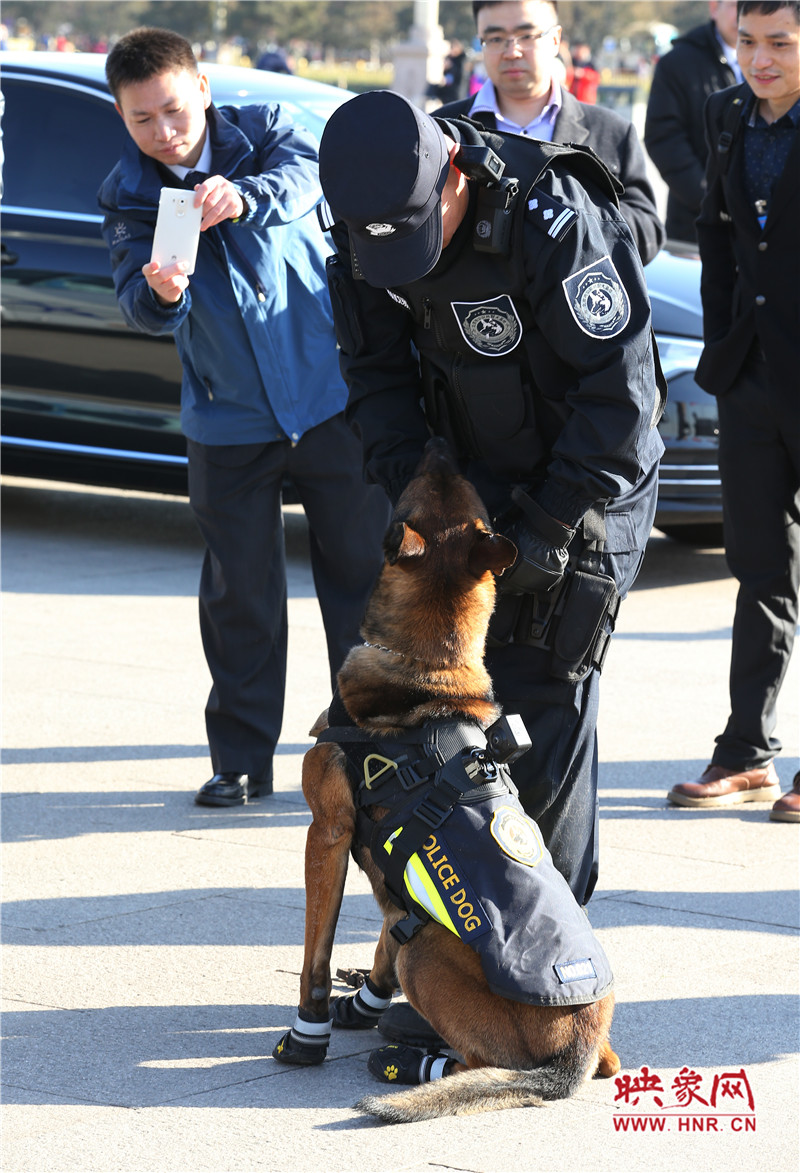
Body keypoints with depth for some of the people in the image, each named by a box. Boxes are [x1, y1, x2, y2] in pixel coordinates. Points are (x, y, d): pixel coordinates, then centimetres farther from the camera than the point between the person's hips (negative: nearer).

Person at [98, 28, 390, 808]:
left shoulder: (260, 129, -3)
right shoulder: (127, 197, -1)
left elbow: (303, 172, -24)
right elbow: (138, 307, -12)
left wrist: (245, 197, -45)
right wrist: (158, 294, -36)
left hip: (331, 396, -1)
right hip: (228, 422, 1)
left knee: (360, 572, 6)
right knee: (239, 595, 5)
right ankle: (241, 758, 16)